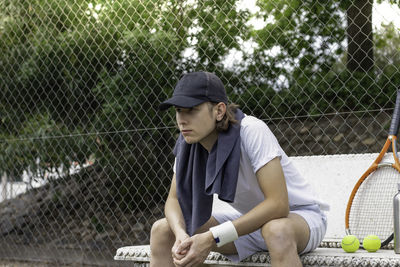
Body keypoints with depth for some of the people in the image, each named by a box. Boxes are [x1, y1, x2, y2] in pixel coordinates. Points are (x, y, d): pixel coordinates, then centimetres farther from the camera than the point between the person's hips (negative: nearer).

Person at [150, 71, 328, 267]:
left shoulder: (252, 131, -28)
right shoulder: (187, 144, -9)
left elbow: (278, 204, -33)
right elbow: (174, 198, -1)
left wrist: (212, 238, -37)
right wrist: (181, 235, -25)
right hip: (249, 218, 6)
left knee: (277, 230, -42)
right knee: (161, 230, -6)